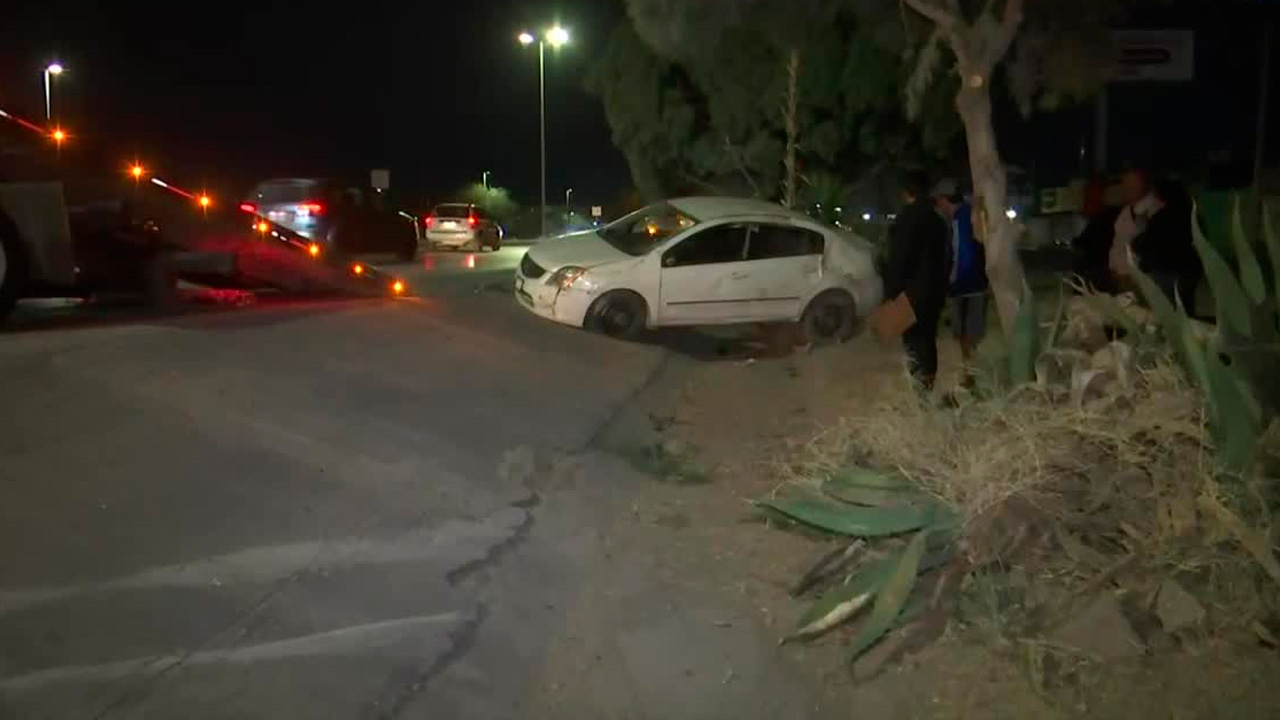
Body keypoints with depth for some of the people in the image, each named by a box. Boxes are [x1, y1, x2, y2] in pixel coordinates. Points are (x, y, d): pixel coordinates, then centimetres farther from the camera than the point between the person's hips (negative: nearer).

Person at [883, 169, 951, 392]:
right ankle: (928, 383, 20)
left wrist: (891, 293, -13)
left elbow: (898, 260, -17)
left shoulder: (906, 219, -13)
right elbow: (946, 258, 18)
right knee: (928, 338, 14)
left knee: (913, 342, -6)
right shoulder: (937, 220, 12)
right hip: (934, 291, 8)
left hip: (912, 292, -8)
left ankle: (922, 385, -11)